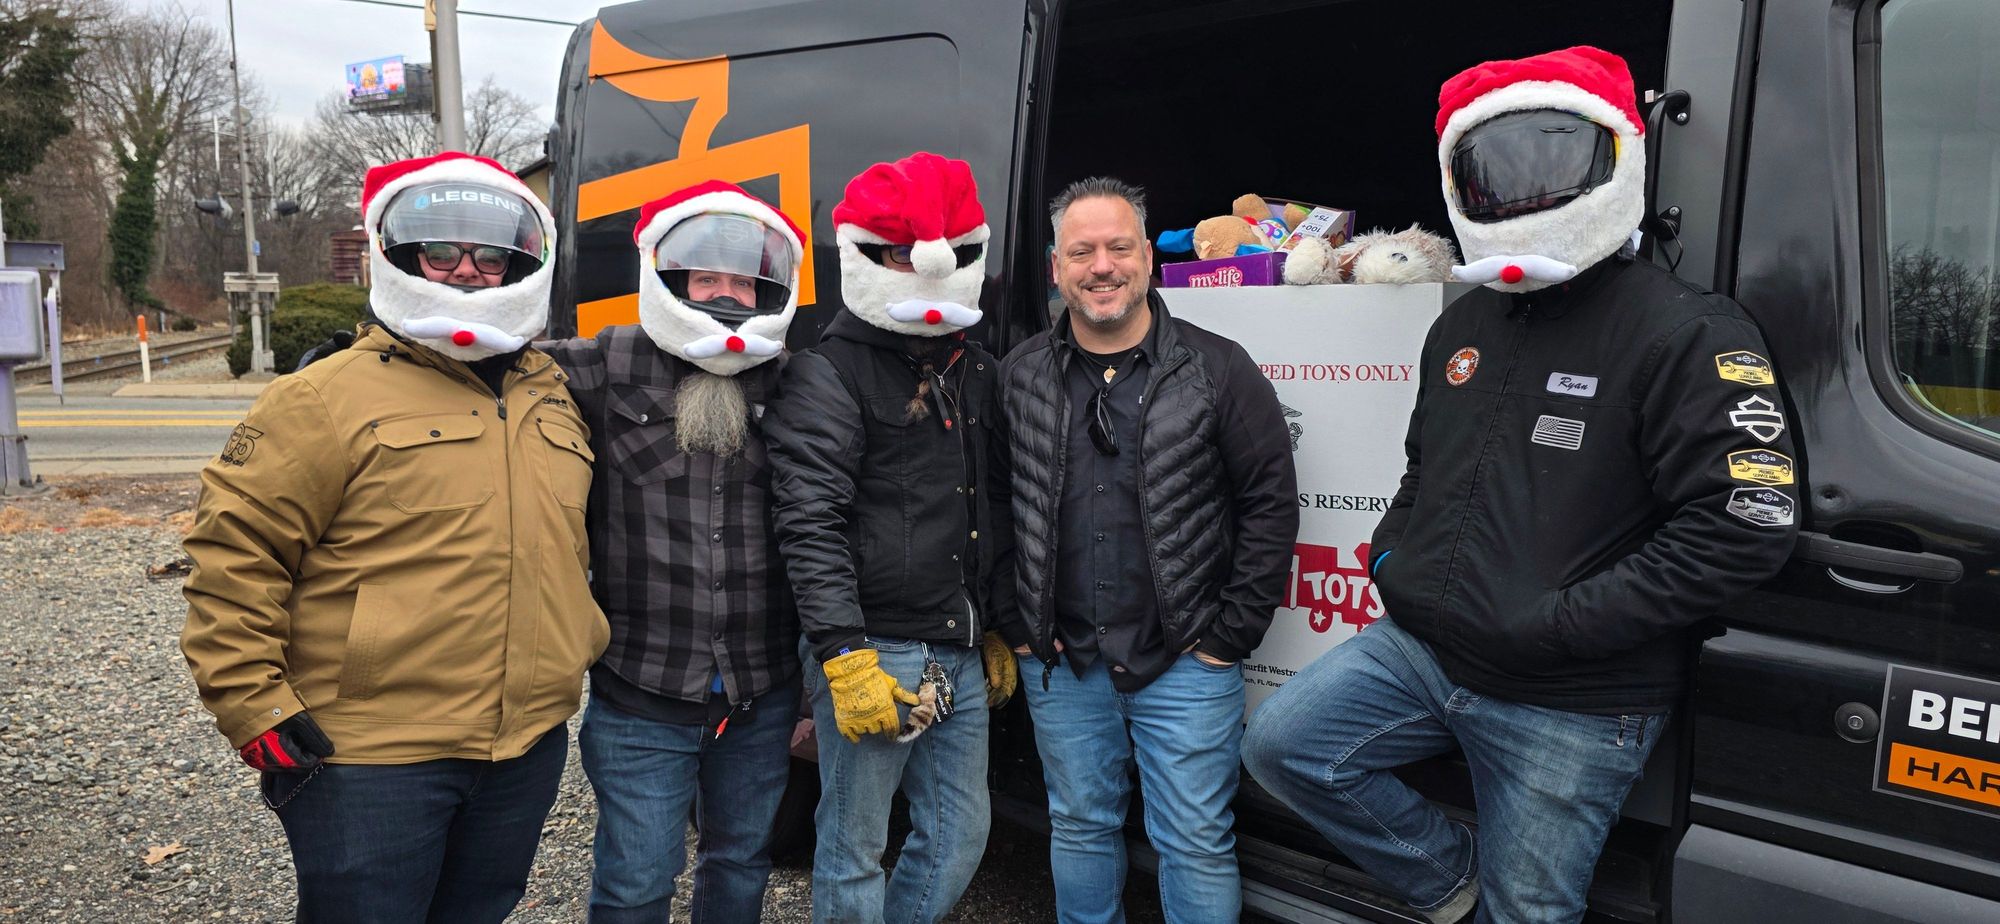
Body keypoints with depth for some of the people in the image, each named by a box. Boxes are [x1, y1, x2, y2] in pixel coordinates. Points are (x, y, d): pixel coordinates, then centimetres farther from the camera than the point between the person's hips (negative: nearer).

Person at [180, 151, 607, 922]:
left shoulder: (552, 397, 12)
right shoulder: (328, 398, -9)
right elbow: (236, 547, -9)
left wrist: (580, 648, 19)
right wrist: (254, 706, -12)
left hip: (530, 747, 6)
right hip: (369, 761, -6)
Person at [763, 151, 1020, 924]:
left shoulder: (977, 373, 15)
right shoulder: (828, 375, -8)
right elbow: (809, 526, -16)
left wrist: (997, 630, 20)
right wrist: (845, 658, -21)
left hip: (961, 656, 7)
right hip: (874, 650, -7)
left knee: (960, 835, 15)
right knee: (855, 850, 4)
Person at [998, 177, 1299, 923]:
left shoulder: (1217, 369, -6)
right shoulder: (1019, 378, 2)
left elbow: (1270, 504, -4)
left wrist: (1231, 634, -7)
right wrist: (1014, 628, 2)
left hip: (1185, 664, -2)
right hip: (1061, 663, 3)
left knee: (1196, 844, 7)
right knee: (1079, 828, 17)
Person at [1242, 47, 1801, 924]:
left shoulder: (1684, 333, -13)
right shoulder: (1463, 325, 11)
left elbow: (1743, 525, -20)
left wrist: (1557, 623, -21)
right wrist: (1392, 552, 7)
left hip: (1573, 706, -6)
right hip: (1422, 647, 6)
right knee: (1281, 746, -3)